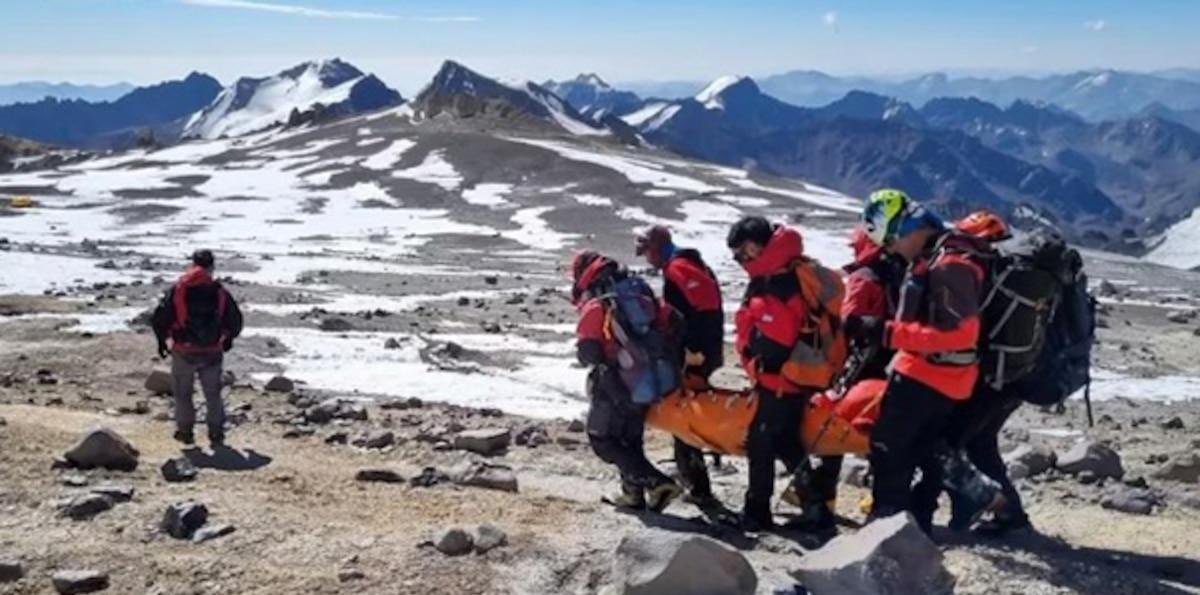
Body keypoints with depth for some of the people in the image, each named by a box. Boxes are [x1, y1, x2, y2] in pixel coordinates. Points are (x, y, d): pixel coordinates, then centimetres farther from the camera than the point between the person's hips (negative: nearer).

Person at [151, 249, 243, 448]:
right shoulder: (220, 292, -4)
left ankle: (185, 431, 20)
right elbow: (236, 321, 4)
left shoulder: (177, 290, -7)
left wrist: (162, 340, 11)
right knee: (213, 394, 16)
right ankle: (216, 434, 16)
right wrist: (228, 338, 24)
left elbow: (159, 318, -6)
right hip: (212, 353, 1)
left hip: (184, 352, -1)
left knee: (182, 393, 17)